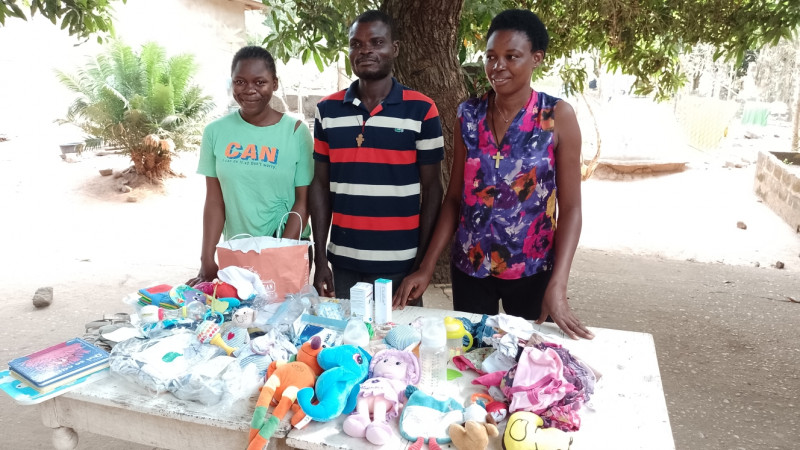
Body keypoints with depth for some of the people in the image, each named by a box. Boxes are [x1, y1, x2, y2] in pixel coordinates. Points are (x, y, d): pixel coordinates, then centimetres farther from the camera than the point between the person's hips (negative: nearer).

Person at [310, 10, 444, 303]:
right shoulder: (328, 110, 3)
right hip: (343, 263, 3)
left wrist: (423, 262, -5)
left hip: (400, 265, -2)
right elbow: (320, 185, 6)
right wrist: (320, 257, 2)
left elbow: (432, 189, -3)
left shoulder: (421, 110, -5)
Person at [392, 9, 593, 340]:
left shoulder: (557, 116, -8)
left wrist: (557, 285, -19)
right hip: (469, 266, 3)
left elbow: (570, 207, -8)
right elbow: (454, 197, 4)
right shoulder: (468, 115, -1)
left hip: (532, 269, -2)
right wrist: (426, 268, -2)